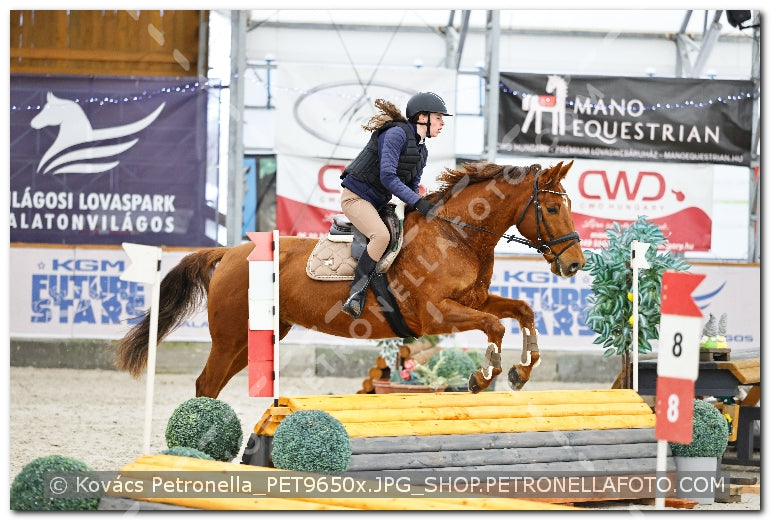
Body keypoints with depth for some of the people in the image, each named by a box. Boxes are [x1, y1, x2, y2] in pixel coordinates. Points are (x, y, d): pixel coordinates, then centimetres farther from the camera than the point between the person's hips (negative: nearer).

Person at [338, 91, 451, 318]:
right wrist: (418, 203, -29)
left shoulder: (421, 151, 10)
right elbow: (388, 177, -27)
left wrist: (418, 209, -5)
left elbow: (412, 186, 15)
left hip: (377, 203, 10)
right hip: (356, 196, -10)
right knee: (382, 236, -32)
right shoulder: (396, 134, -19)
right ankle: (356, 293, -26)